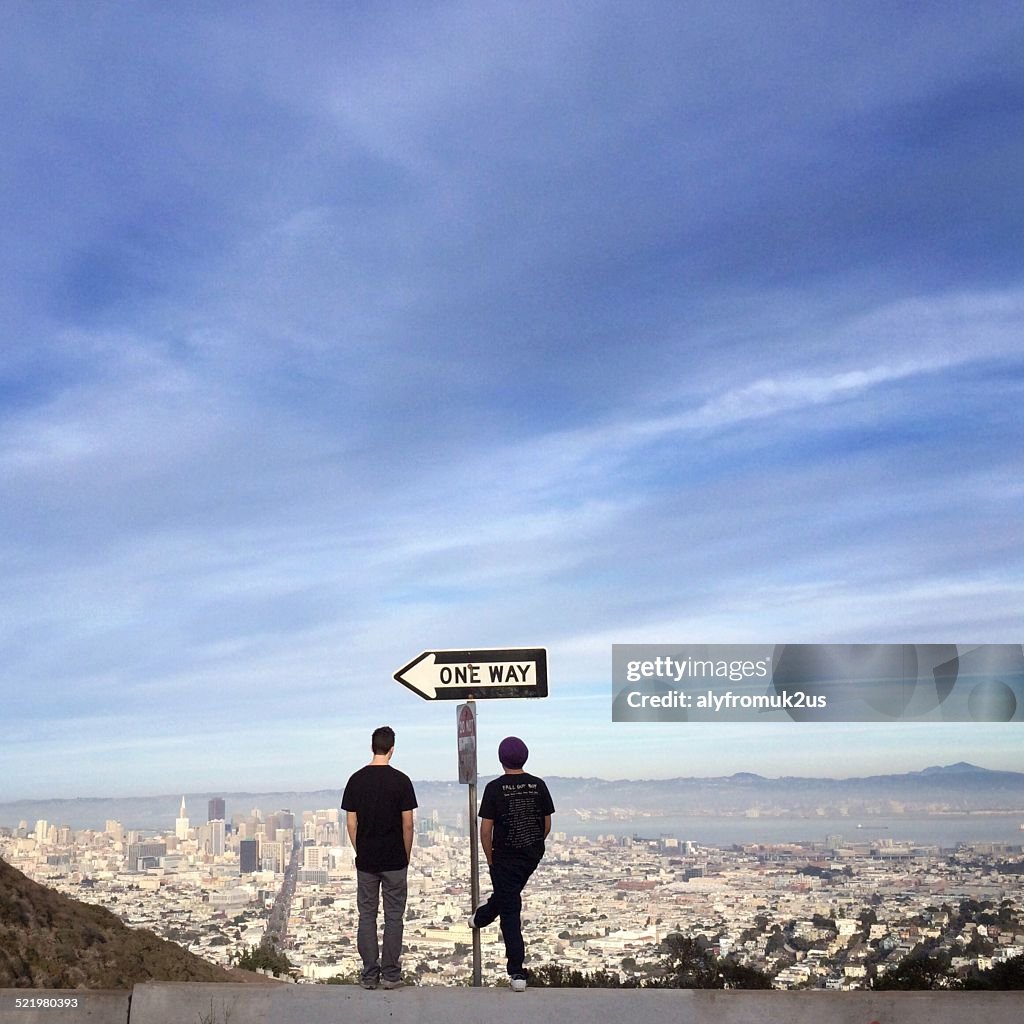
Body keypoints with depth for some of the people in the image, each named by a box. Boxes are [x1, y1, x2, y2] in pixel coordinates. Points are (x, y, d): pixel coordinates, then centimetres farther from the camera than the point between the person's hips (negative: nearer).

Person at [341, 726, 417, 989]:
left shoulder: (356, 780, -1)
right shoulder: (401, 780, -9)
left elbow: (351, 823, 1)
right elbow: (407, 824, -8)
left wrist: (360, 852, 13)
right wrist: (407, 855, 5)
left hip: (366, 860, 2)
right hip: (395, 860, -2)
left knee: (367, 916, 9)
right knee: (393, 917, 5)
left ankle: (369, 975, 10)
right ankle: (390, 974, 7)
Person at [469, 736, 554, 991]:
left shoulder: (495, 788, -15)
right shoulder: (539, 785, -4)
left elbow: (486, 829, -12)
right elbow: (547, 824, 4)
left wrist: (490, 858, 1)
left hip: (505, 857, -5)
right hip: (533, 855, 5)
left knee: (510, 913, 1)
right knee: (508, 893, 29)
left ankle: (517, 973, 7)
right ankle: (480, 918, 56)